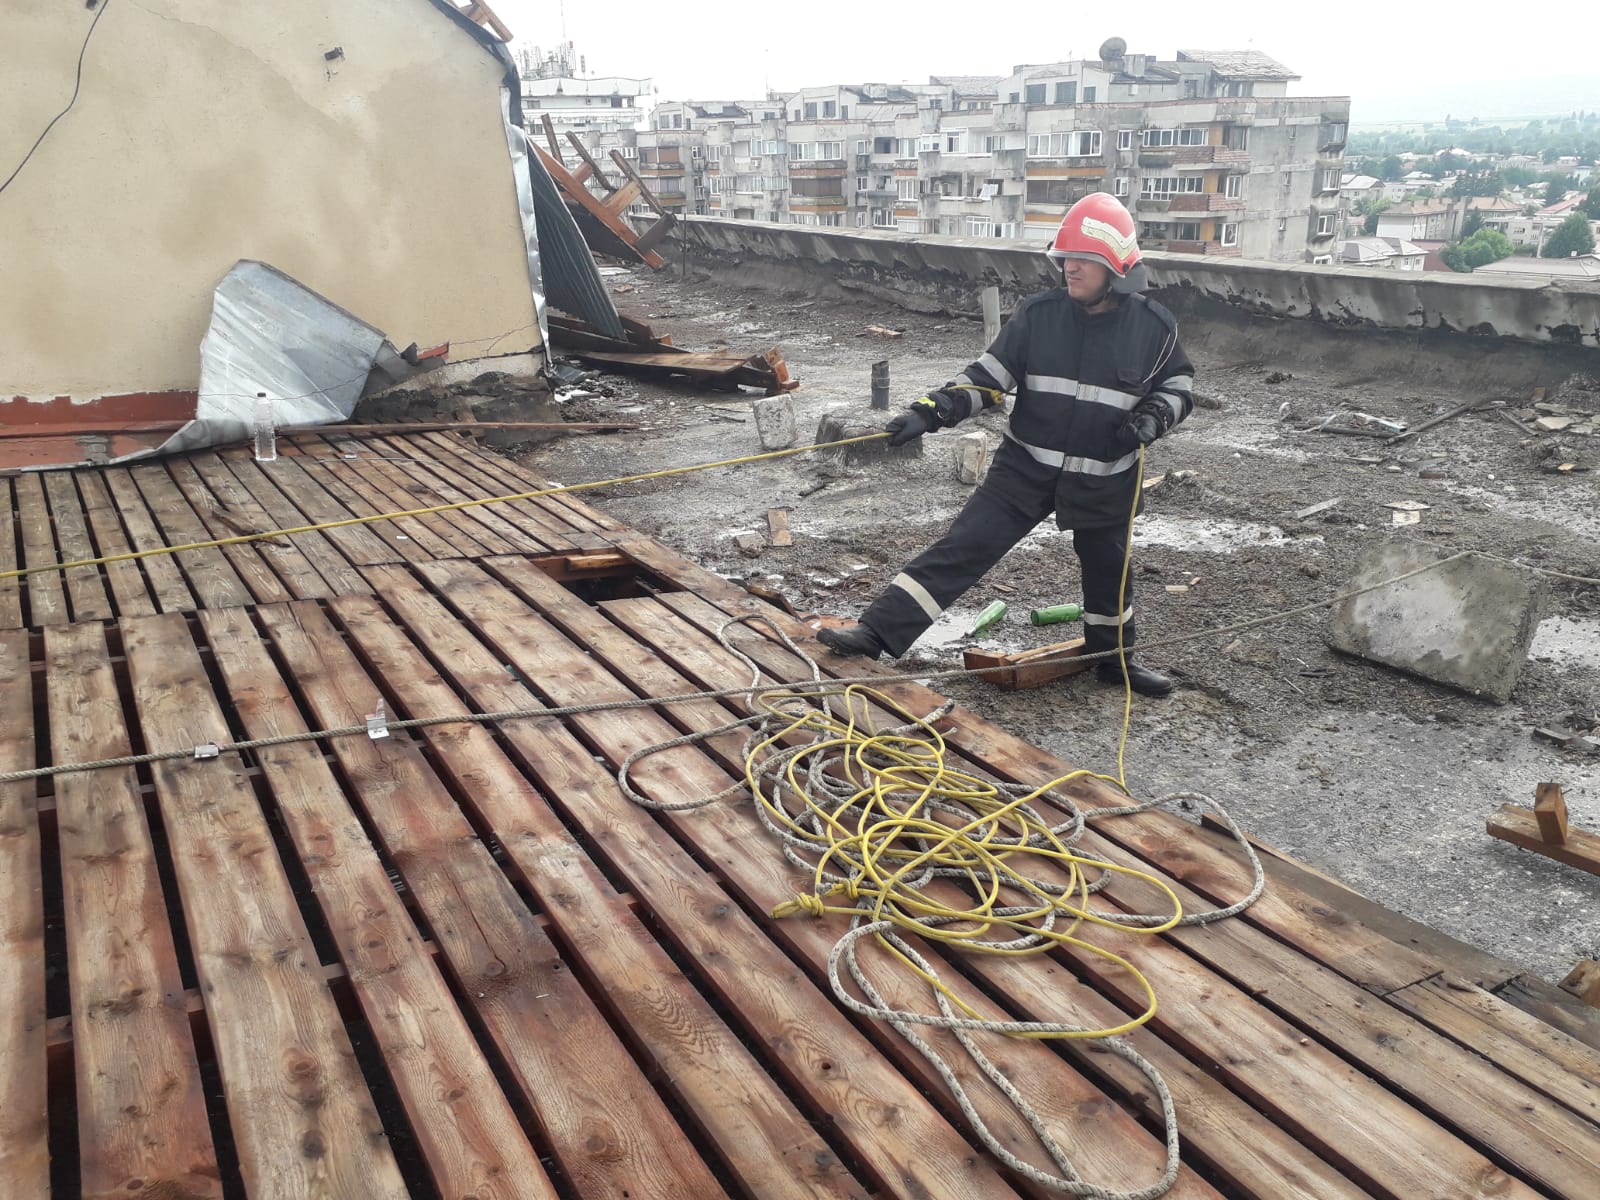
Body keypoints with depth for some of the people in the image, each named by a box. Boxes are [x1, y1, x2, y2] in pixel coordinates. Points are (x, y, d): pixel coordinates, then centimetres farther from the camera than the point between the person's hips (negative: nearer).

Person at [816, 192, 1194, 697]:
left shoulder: (1155, 326, -7)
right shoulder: (1037, 314, -7)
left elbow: (1179, 385, 8)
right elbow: (988, 376, -5)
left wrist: (1154, 416, -13)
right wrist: (930, 411, -18)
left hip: (1104, 482, 1)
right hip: (1025, 469, 0)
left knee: (1108, 570, 18)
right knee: (963, 547, -8)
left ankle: (1113, 657, 42)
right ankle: (878, 631, -9)